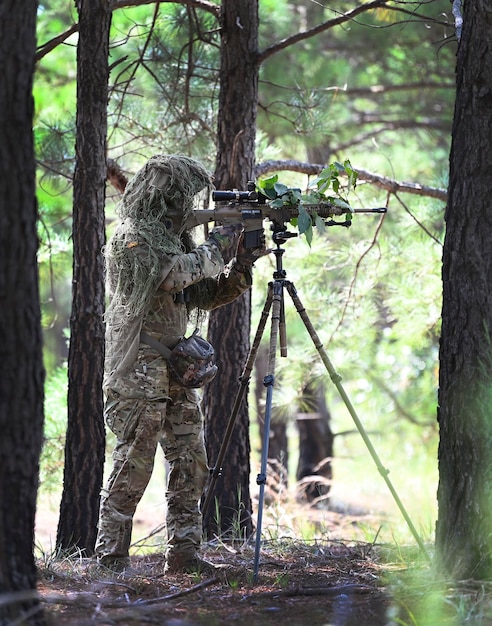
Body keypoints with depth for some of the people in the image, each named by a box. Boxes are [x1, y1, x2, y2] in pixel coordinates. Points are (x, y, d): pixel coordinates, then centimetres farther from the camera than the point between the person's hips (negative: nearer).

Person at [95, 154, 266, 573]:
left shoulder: (174, 236, 18)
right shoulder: (134, 236, -8)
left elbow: (207, 295, 18)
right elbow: (172, 273, -24)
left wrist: (241, 267, 4)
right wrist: (214, 249, -10)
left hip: (177, 373, 9)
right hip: (140, 371, -9)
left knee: (192, 464, 6)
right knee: (134, 465, -9)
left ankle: (185, 553, 9)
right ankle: (111, 558, -5)